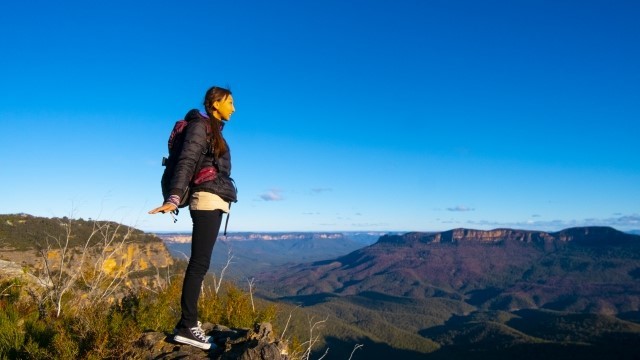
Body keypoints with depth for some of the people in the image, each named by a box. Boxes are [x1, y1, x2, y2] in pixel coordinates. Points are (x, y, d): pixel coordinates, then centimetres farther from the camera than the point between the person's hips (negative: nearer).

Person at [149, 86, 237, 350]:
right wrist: (174, 197, -28)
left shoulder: (214, 130, 23)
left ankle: (188, 322, 8)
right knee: (199, 263, -12)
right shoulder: (200, 124, -3)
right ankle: (186, 326, -10)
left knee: (200, 263, 5)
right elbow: (186, 162, -16)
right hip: (208, 199, -9)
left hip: (214, 202, 9)